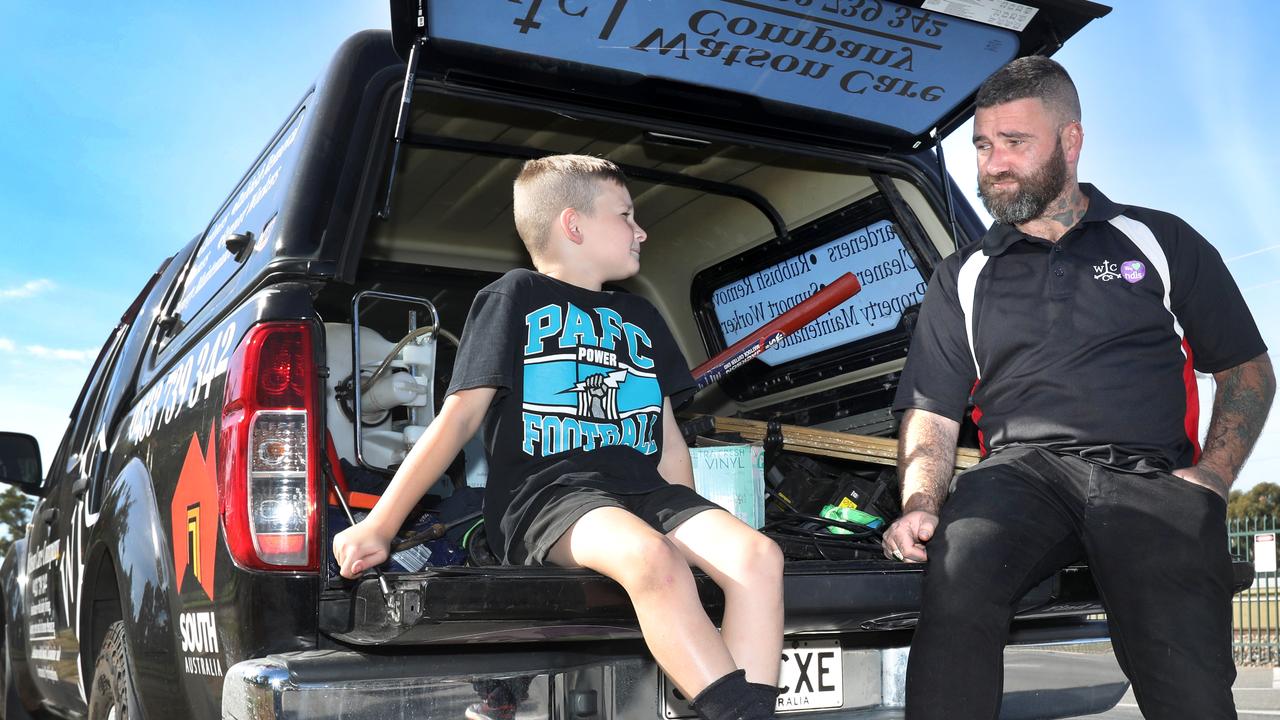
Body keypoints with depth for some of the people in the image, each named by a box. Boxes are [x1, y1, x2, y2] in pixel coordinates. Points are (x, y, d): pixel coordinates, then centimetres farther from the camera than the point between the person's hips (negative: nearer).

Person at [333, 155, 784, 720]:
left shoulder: (641, 319, 27)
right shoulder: (515, 298, 9)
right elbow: (459, 417, 2)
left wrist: (693, 525, 8)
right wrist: (378, 526, -7)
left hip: (643, 487, 6)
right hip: (545, 490, -5)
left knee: (758, 556, -23)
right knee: (651, 558, -37)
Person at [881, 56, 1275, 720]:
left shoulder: (1162, 241, 18)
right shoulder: (962, 277, 21)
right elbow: (932, 414, 14)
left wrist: (1211, 477, 0)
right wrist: (921, 504, -6)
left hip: (1151, 476, -1)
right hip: (1024, 468, 1)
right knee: (959, 564, -34)